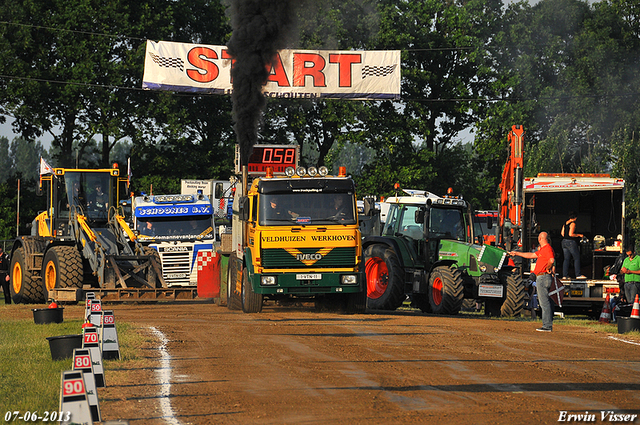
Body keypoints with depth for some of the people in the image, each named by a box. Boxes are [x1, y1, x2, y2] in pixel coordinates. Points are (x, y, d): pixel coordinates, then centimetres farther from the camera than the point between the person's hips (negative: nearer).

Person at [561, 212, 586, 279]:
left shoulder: (565, 223, 12)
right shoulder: (573, 224, -13)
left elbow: (562, 233, 15)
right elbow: (571, 234, -19)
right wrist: (579, 235, -8)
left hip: (564, 241, 8)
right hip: (571, 242, -8)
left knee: (566, 259, 9)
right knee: (577, 258, 0)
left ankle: (565, 275, 5)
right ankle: (578, 274, -3)